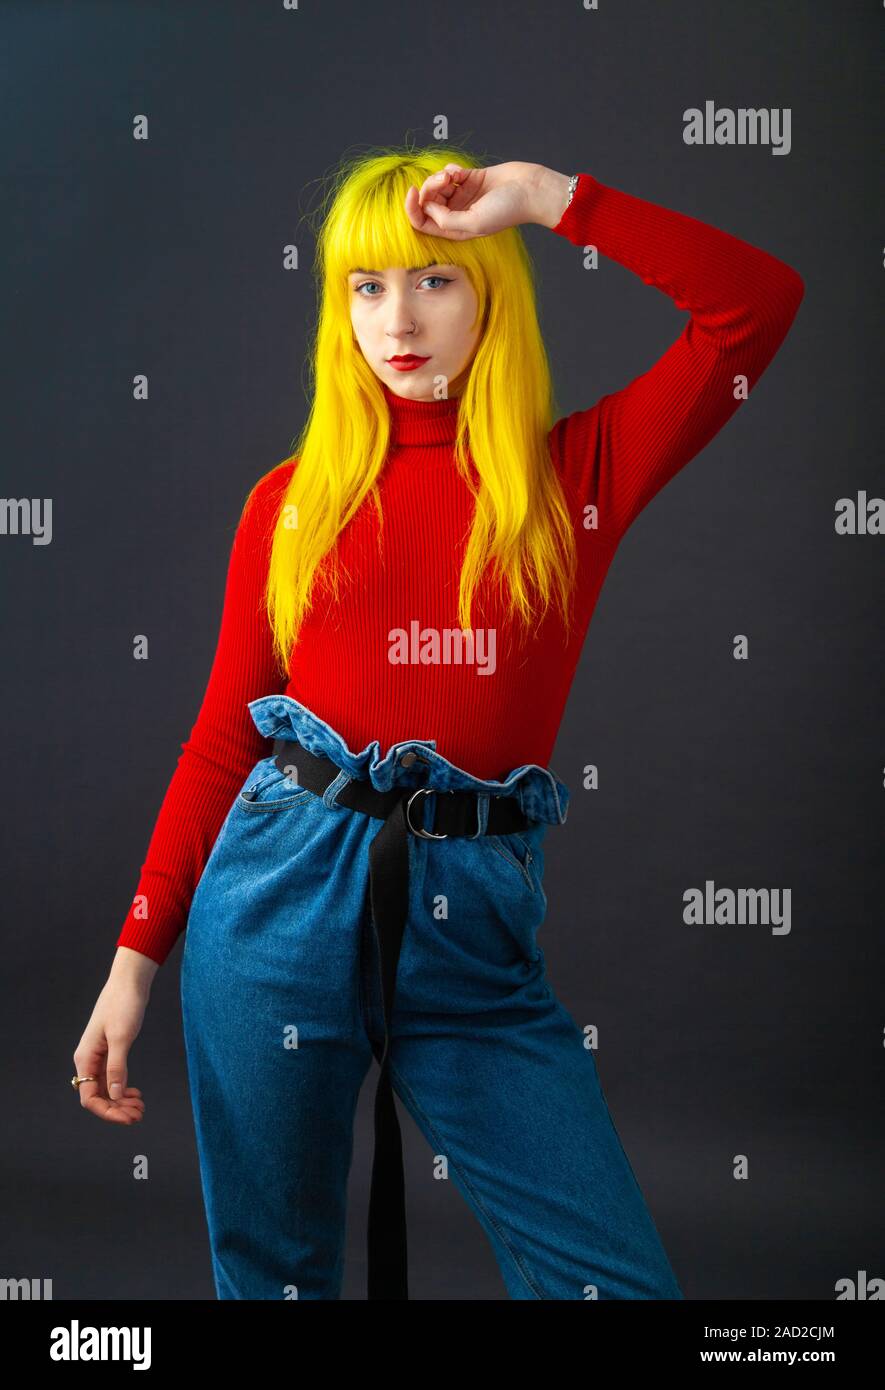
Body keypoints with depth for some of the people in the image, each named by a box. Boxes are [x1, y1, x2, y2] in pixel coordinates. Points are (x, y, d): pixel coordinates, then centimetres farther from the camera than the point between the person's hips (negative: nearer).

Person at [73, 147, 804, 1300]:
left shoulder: (577, 472, 6)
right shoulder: (293, 501, 7)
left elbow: (761, 301, -3)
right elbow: (223, 738, 7)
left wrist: (552, 198, -6)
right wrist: (137, 958, 5)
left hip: (472, 915, 0)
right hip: (286, 891, 1)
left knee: (618, 1275, -1)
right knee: (273, 1271, 11)